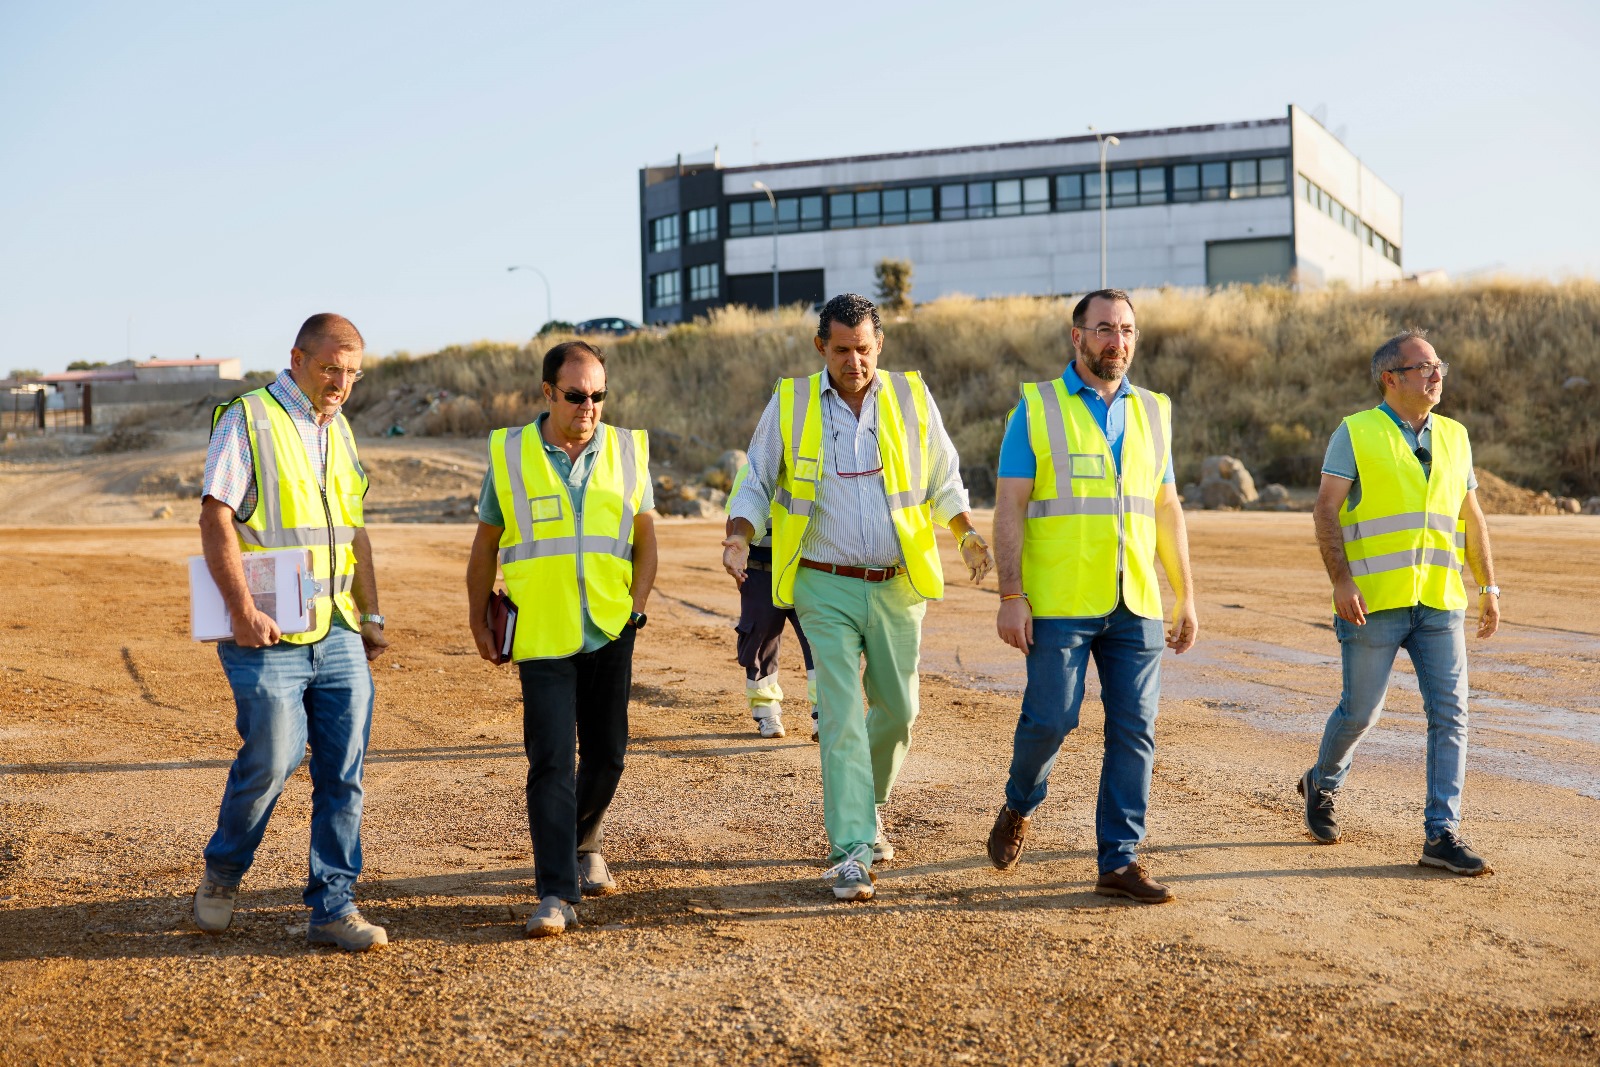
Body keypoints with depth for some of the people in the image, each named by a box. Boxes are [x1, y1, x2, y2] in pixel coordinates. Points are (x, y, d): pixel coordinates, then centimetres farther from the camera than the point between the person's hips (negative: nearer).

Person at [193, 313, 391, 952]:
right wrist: (243, 611, -20)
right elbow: (215, 520, -11)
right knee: (273, 758, -9)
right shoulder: (247, 421, -4)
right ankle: (222, 873, 18)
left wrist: (370, 615, 17)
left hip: (339, 634, 6)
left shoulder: (339, 431, 17)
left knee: (343, 771, 2)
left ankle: (333, 907, 10)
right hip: (269, 635, -6)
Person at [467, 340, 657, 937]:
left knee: (606, 752, 12)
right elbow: (486, 545, 8)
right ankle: (556, 894, -9)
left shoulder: (627, 450, 3)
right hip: (541, 636, -2)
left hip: (611, 633, 3)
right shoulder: (510, 454, -1)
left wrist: (637, 607, 2)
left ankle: (584, 845, 38)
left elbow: (645, 538, 12)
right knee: (552, 760, -9)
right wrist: (478, 623, 10)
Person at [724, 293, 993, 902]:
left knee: (897, 709, 10)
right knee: (841, 715, -10)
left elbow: (943, 480, 11)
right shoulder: (789, 403, -2)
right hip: (826, 587, -2)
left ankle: (867, 810, 36)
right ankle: (851, 852, -8)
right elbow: (758, 482, 5)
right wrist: (740, 537, -14)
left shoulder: (911, 398, 2)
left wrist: (968, 535, -5)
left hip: (898, 585, 2)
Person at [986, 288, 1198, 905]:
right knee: (1050, 719, -5)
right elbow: (1009, 507, -4)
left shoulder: (1153, 412, 13)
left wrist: (1186, 596, 13)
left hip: (1136, 605, 4)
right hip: (1059, 605, -4)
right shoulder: (1037, 408, 0)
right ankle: (1019, 807, 25)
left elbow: (1167, 510, 17)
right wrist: (1010, 596, -12)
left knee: (1134, 731, 1)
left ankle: (1118, 862, 9)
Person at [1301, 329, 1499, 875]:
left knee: (1450, 715, -3)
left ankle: (1442, 834, 1)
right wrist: (1341, 581, -17)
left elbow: (1472, 518, 19)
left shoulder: (1454, 437, 14)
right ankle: (1321, 786, 33)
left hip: (1439, 604, 4)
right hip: (1374, 603, -4)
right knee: (1360, 711, 5)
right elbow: (1326, 509, -7)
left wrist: (1489, 587, 13)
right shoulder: (1356, 433, -1)